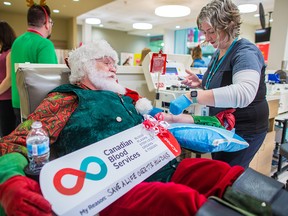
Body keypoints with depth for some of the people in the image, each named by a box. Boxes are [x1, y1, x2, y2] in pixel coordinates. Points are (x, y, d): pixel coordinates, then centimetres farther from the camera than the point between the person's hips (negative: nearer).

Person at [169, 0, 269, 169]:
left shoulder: (246, 52, -21)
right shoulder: (219, 53, 5)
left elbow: (243, 93, -42)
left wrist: (191, 96, -47)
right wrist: (201, 84, -2)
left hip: (244, 130, -8)